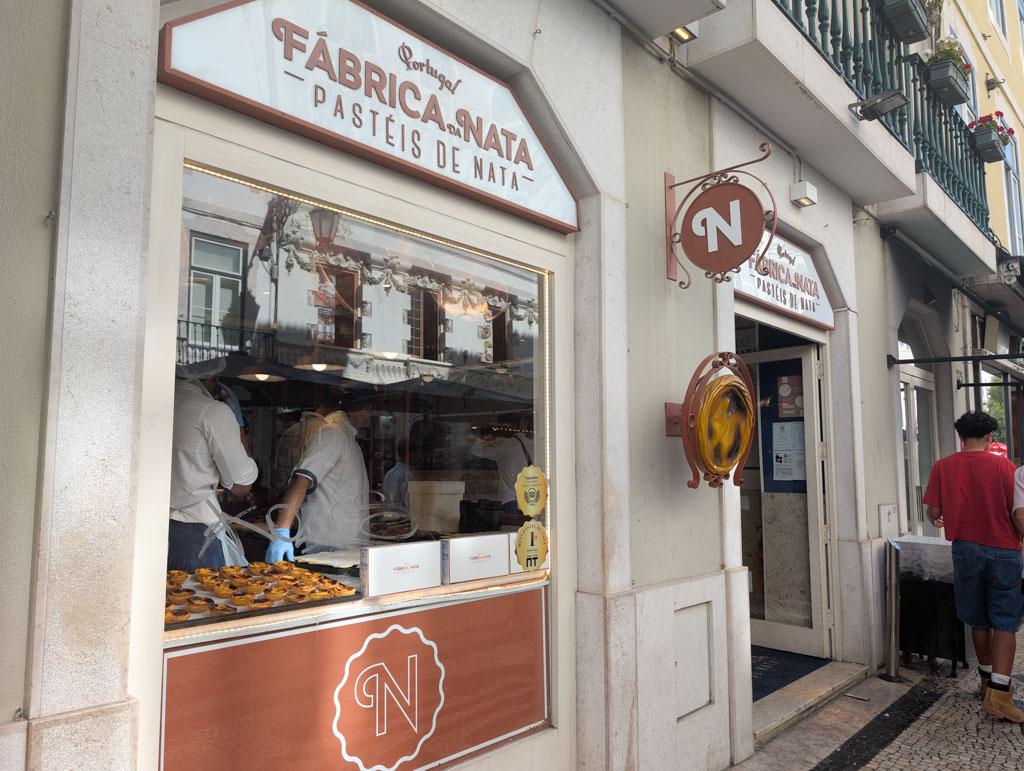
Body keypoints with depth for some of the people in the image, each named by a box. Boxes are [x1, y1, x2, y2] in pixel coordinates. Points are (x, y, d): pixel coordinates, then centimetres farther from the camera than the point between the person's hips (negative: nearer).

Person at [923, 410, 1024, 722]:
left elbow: (933, 512, 2)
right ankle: (998, 692, -6)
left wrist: (938, 520, 25)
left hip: (965, 548, 2)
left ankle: (987, 680, 29)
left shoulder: (943, 467, -1)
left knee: (979, 620, 16)